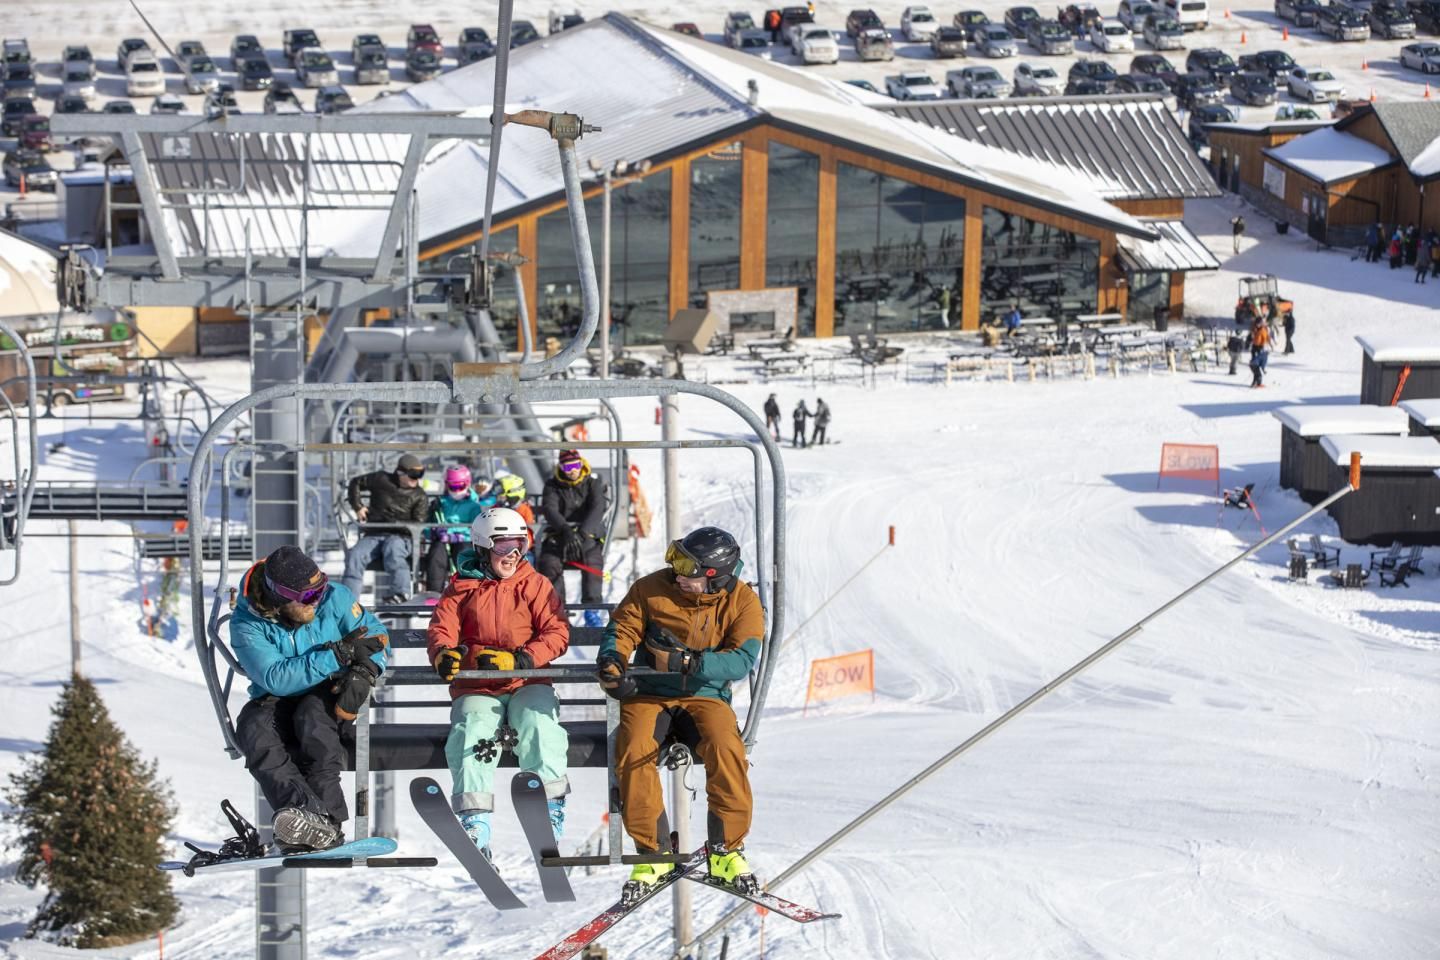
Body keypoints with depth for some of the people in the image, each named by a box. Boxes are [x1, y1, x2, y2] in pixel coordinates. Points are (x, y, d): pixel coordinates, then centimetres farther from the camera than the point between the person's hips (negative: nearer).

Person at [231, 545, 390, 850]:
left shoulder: (334, 598, -8)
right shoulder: (247, 624, -14)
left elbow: (376, 637, -4)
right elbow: (276, 678, -26)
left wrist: (363, 673, -26)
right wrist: (338, 654, -30)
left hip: (330, 693, 0)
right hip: (277, 702, 0)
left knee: (312, 714, -35)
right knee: (253, 727, -32)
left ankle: (326, 816, -44)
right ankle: (307, 809, -51)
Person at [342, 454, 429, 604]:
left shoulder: (420, 497, 7)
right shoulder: (381, 479, 8)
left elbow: (418, 524, 0)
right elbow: (356, 483, 22)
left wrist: (397, 523, -14)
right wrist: (358, 507, 11)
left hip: (400, 536, -2)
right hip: (374, 534, 2)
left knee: (393, 549, -40)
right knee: (355, 555, -29)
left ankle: (401, 592, -50)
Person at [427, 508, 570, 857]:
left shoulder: (535, 584, 7)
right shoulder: (461, 588, 9)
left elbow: (557, 633, -3)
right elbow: (441, 629, 2)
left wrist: (519, 660, -19)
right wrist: (443, 654, -24)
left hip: (527, 683, 0)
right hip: (476, 687, 1)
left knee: (538, 724, -30)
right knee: (471, 735, -26)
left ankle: (550, 807, -19)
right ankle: (475, 825, -24)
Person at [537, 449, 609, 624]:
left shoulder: (593, 483, 6)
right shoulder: (552, 485, 8)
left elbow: (597, 510, -10)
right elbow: (549, 510, -9)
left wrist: (581, 533, -29)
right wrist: (566, 530, -29)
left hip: (589, 536, -1)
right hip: (559, 536, 1)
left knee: (592, 562, -33)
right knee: (549, 563, -30)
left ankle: (591, 609, -27)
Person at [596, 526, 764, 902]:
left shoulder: (742, 602, -4)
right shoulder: (652, 589, -2)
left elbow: (742, 659, -15)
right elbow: (622, 628, 3)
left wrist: (689, 662, -29)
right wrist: (613, 659, -20)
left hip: (704, 696, -1)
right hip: (648, 695, 1)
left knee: (725, 749, -32)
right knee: (634, 749, -30)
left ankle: (727, 850, -14)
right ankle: (653, 852, -16)